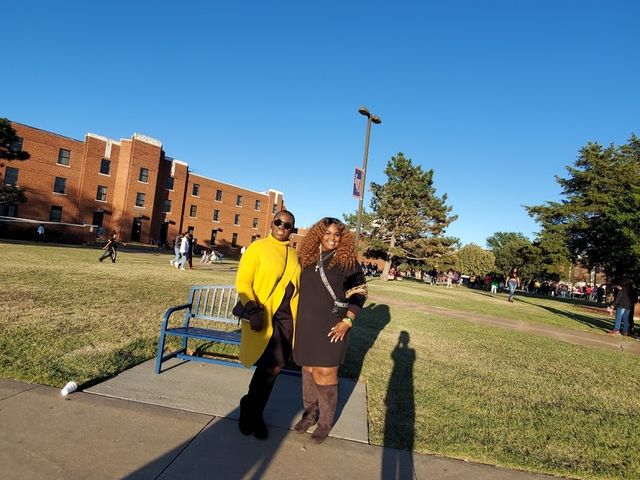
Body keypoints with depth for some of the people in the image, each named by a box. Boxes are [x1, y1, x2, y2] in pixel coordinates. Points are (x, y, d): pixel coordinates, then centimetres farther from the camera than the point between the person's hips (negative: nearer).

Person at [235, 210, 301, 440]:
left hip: (286, 317, 6)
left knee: (272, 368, 9)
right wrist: (252, 309, -22)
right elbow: (242, 281, -8)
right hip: (263, 316, -5)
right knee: (273, 365, -14)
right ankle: (252, 410, 13)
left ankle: (253, 412, 30)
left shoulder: (294, 255, 13)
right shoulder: (257, 247, -3)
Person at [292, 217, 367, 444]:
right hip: (307, 325, 4)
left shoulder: (348, 261, -7)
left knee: (325, 372, -1)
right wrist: (296, 318, 12)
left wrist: (347, 321, -12)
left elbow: (359, 294, -5)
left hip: (331, 328, -4)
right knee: (308, 368, 14)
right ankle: (310, 413, 32)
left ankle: (325, 421, 19)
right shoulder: (308, 259, 5)